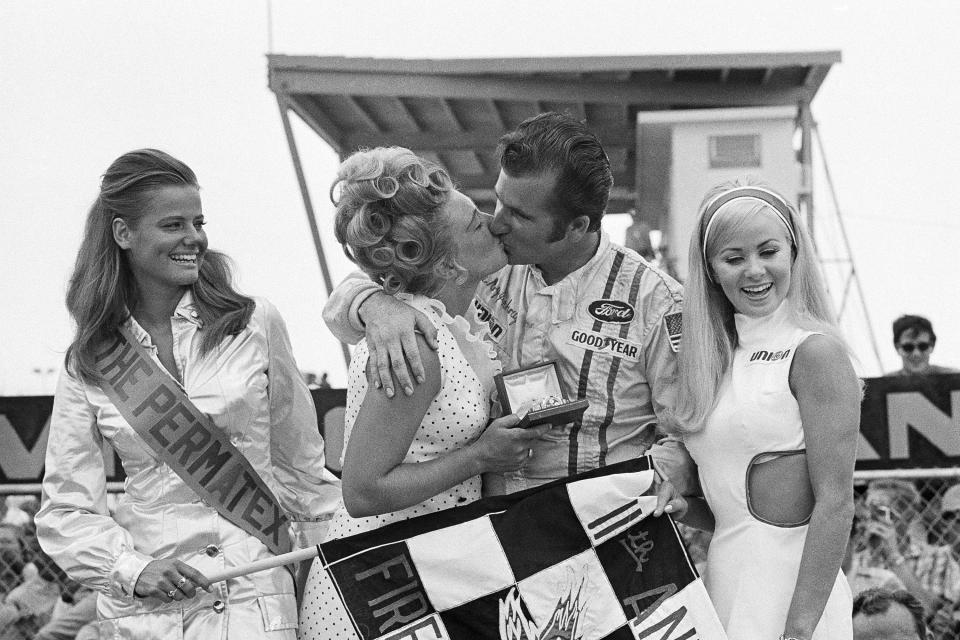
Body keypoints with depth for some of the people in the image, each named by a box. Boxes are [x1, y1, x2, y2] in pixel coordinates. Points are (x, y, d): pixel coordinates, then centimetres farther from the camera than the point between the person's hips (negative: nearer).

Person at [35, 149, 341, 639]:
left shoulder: (254, 324, 0)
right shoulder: (87, 364, 2)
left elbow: (299, 462, 9)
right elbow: (65, 509, 4)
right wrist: (132, 570, -11)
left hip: (252, 597, -1)